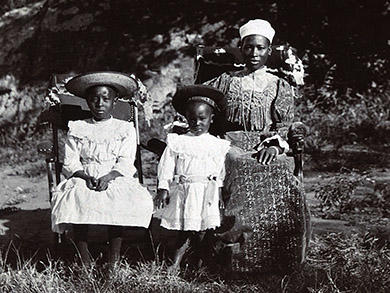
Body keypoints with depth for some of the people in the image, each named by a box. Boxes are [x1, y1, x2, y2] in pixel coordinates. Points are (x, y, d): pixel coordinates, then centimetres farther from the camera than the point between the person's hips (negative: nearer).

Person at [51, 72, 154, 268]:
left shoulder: (125, 129, 11)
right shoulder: (76, 129, 14)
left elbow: (125, 164, 0)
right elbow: (70, 163, 6)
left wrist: (108, 177, -19)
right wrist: (86, 176, -14)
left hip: (116, 180, -1)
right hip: (83, 179, 1)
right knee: (75, 202, -32)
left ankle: (113, 263, -24)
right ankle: (86, 264, -23)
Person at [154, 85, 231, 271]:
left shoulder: (217, 145, 8)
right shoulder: (176, 142, 5)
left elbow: (220, 172, 10)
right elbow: (167, 167, 4)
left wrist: (218, 192, 5)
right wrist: (163, 188, -3)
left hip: (206, 193, 1)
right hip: (183, 191, -1)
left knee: (202, 231, 2)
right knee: (186, 230, -3)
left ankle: (199, 263, 13)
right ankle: (175, 264, 4)